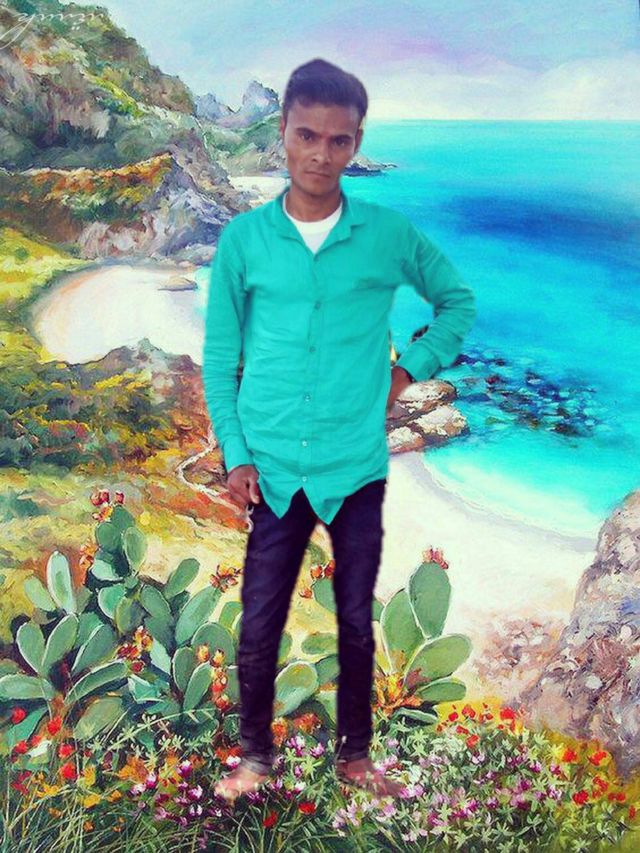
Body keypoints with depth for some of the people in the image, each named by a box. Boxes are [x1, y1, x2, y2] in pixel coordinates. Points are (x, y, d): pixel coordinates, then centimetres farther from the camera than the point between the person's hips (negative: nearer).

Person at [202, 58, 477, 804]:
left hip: (358, 468, 0)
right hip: (274, 470, 0)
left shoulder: (390, 234, -2)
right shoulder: (243, 239, -1)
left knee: (357, 622, 12)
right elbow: (219, 356, 4)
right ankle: (255, 756, 30)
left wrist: (410, 369, 4)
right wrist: (234, 454, -2)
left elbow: (458, 300, 15)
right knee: (258, 628, 7)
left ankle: (353, 756, 32)